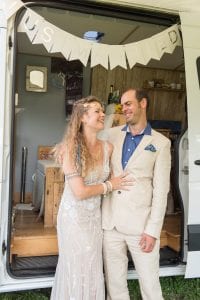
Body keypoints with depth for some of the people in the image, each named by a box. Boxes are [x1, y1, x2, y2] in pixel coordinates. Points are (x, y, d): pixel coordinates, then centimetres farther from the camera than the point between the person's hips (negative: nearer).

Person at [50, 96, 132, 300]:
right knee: (76, 270, 13)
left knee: (93, 270, 17)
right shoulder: (71, 148, -19)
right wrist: (110, 185, -12)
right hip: (74, 216, -4)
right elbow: (80, 192, -22)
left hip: (95, 216, 5)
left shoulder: (107, 147, -4)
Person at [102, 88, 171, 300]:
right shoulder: (112, 135, 7)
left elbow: (161, 189, -5)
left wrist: (153, 230, -9)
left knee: (150, 283, 8)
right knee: (114, 281, 13)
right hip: (110, 222, 3)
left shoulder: (161, 143, -2)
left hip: (140, 224, -2)